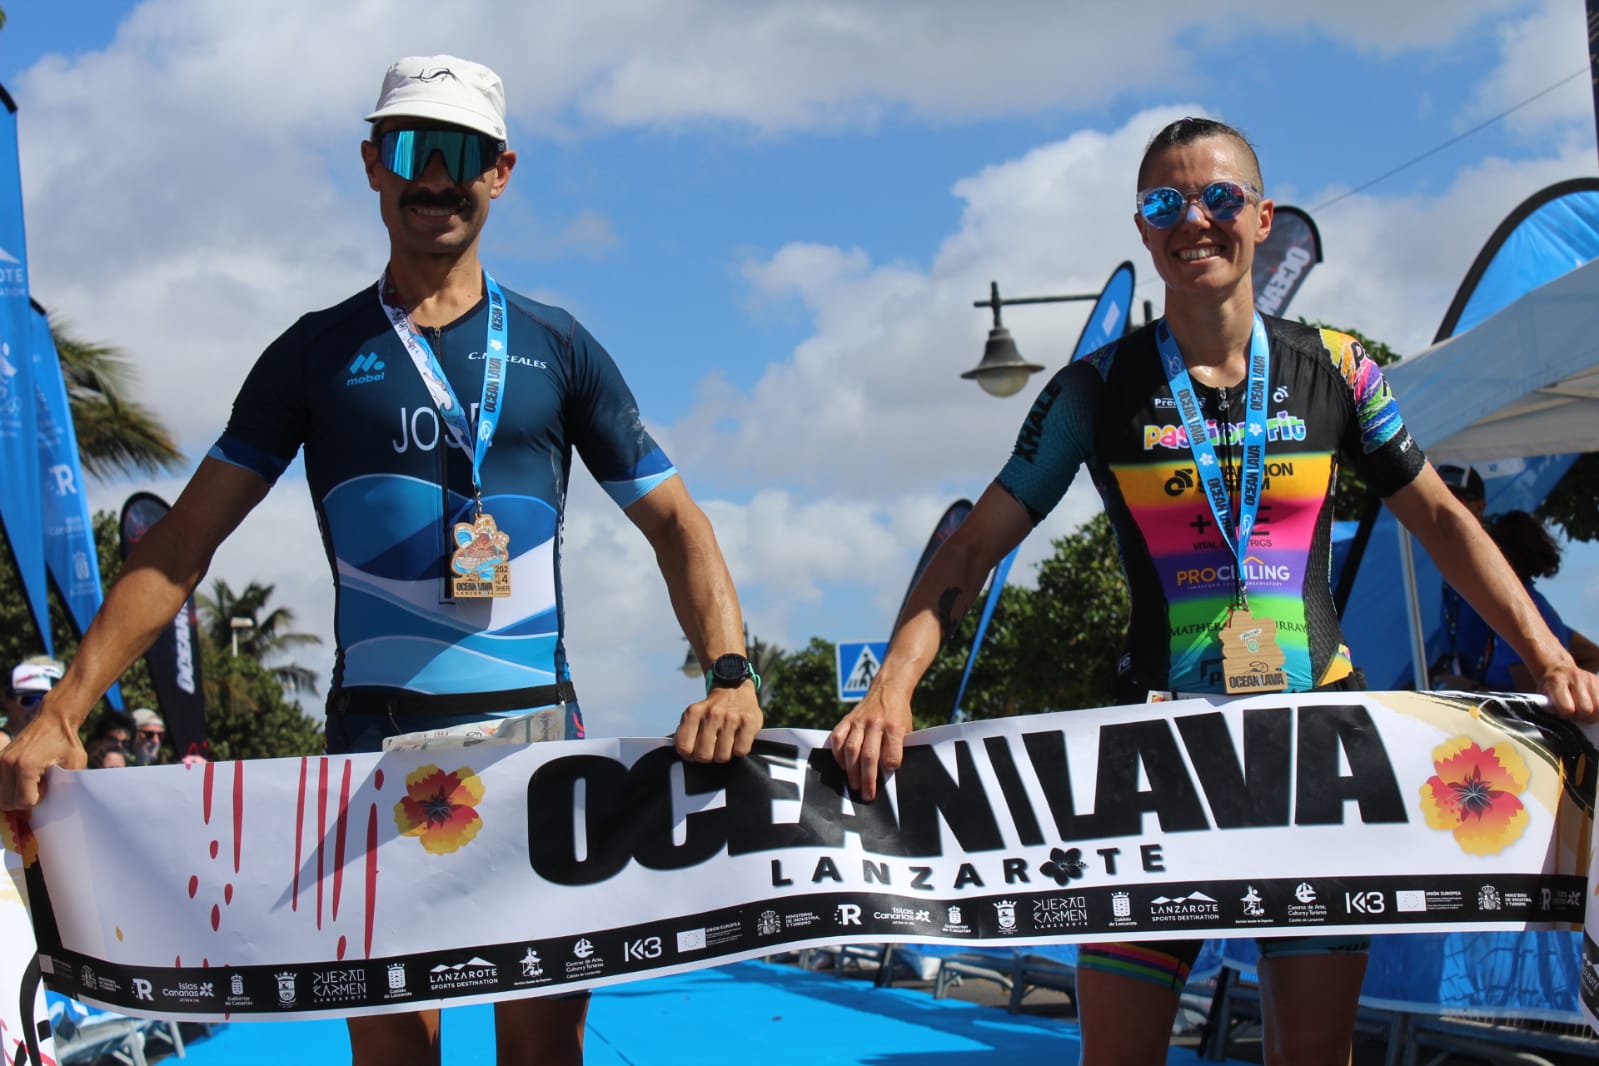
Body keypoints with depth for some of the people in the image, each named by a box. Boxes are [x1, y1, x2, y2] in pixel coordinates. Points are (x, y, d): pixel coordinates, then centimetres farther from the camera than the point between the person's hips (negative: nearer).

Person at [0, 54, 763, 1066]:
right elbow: (182, 545, 6)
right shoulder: (318, 353, 10)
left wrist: (730, 671, -9)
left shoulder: (556, 347, 11)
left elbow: (676, 523, 9)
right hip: (377, 734, 0)